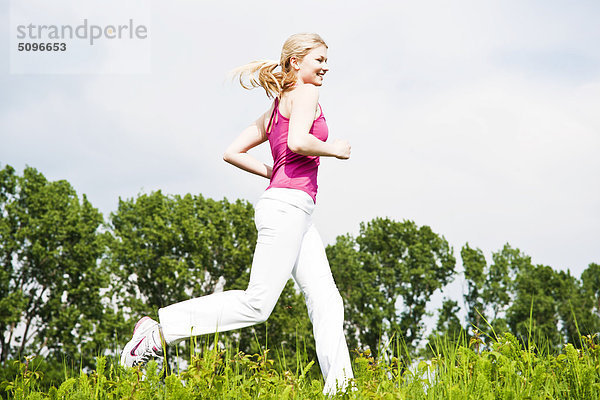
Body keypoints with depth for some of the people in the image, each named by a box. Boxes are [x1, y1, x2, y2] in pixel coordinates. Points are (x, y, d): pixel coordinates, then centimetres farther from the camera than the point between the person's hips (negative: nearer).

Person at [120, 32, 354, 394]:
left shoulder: (277, 108, 24)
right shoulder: (305, 93, -2)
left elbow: (233, 152, 22)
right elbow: (298, 142, -20)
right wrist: (334, 149, -4)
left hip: (296, 213, 10)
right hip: (289, 204, -10)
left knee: (327, 301, 1)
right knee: (257, 304, -12)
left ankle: (339, 386, -5)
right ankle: (161, 328, -7)